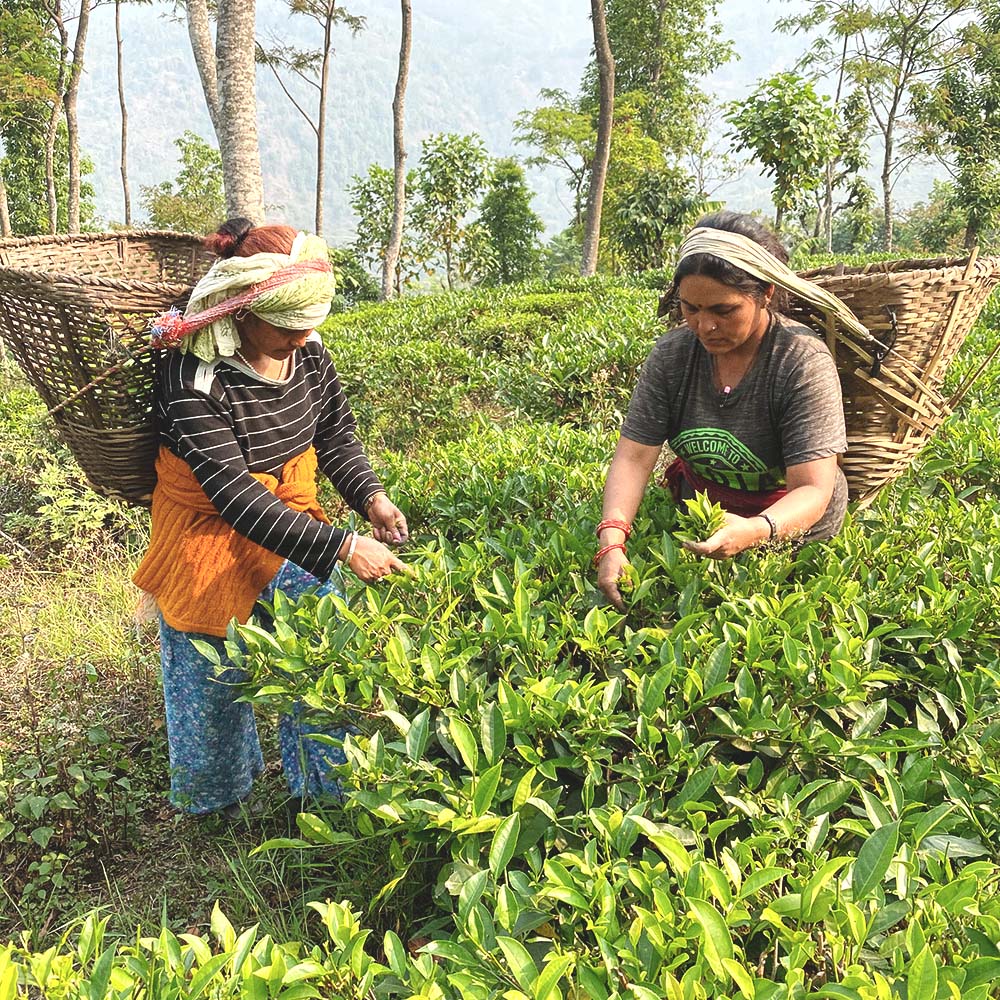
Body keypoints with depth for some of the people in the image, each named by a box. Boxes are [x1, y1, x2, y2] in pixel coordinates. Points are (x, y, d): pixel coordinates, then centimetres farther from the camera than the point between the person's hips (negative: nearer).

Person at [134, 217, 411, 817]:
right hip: (213, 538, -4)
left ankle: (330, 791, 37)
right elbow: (236, 497, -33)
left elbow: (336, 436, 3)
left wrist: (370, 496, -16)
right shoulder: (194, 380, -29)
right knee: (213, 676, 16)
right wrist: (341, 547, -36)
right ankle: (216, 798, 45)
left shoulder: (308, 353, -12)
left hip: (294, 523, 5)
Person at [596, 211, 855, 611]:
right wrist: (611, 541, -34)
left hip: (790, 525, -2)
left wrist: (755, 531, -50)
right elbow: (633, 457, -16)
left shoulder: (804, 363, -23)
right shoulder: (671, 353, -11)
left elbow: (813, 491, -28)